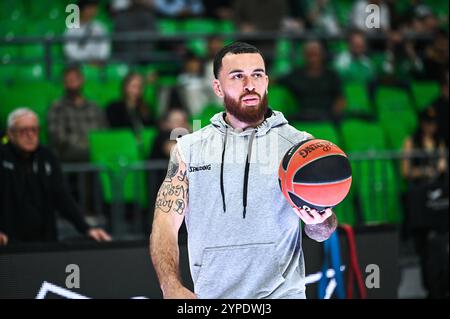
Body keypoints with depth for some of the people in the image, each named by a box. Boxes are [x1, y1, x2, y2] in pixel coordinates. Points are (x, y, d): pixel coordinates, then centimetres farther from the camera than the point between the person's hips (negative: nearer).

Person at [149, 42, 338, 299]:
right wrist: (172, 287, -19)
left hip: (281, 292, -1)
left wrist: (319, 222, -25)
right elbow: (166, 223, -2)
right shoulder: (189, 149, 3)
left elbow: (321, 233, 0)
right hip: (210, 293, 1)